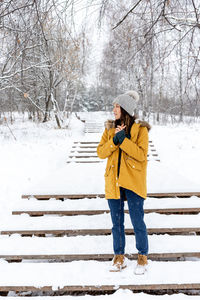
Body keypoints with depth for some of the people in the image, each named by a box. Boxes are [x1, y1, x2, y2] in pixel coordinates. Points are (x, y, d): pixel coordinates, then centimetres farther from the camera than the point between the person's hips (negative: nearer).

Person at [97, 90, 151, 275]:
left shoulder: (140, 129, -3)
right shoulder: (110, 128, 8)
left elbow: (141, 154, -14)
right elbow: (100, 152, 0)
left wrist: (123, 139, -21)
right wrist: (114, 140, -15)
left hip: (133, 183, -4)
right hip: (113, 182, 4)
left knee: (137, 222, 2)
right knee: (117, 222, 11)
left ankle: (143, 257, 22)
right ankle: (119, 257, 27)